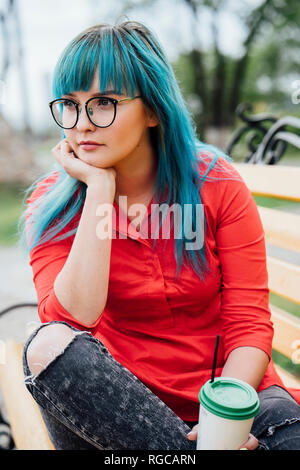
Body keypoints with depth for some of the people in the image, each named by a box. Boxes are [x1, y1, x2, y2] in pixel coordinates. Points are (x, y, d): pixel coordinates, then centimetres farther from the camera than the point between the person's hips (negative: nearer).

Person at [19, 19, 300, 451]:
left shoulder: (217, 184, -8)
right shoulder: (53, 202, -6)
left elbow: (250, 324, -8)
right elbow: (74, 320, -23)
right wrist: (100, 189, -23)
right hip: (121, 391, 2)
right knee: (49, 347, -30)